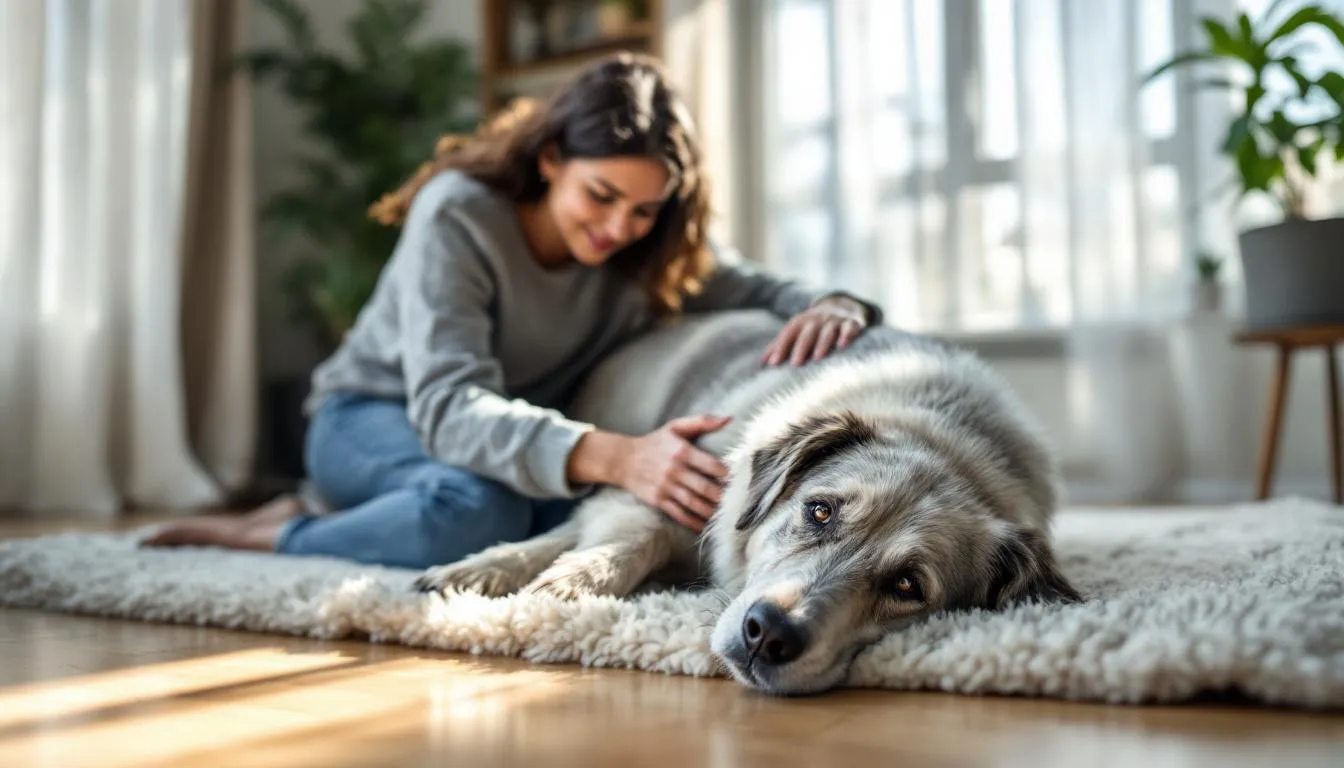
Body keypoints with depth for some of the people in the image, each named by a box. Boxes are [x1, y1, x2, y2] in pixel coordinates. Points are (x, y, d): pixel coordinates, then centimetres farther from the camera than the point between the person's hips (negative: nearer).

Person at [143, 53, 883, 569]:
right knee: (475, 505, -40)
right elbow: (449, 405, -38)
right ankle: (280, 534, -13)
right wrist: (612, 455, -56)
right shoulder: (458, 216, -27)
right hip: (377, 417, -6)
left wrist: (833, 306, -35)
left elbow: (765, 292, -8)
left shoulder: (649, 249, -12)